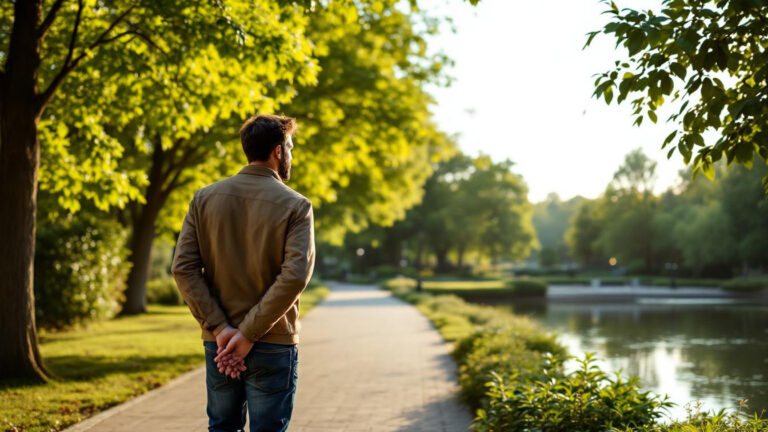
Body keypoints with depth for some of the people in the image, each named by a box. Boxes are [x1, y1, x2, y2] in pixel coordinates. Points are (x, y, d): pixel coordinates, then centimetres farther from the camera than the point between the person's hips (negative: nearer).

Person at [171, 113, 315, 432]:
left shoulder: (204, 199, 3)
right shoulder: (295, 206, -8)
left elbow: (183, 268, -5)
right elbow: (295, 276, -19)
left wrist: (220, 328, -8)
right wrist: (249, 334, -15)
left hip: (218, 345, 4)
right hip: (273, 346, -4)